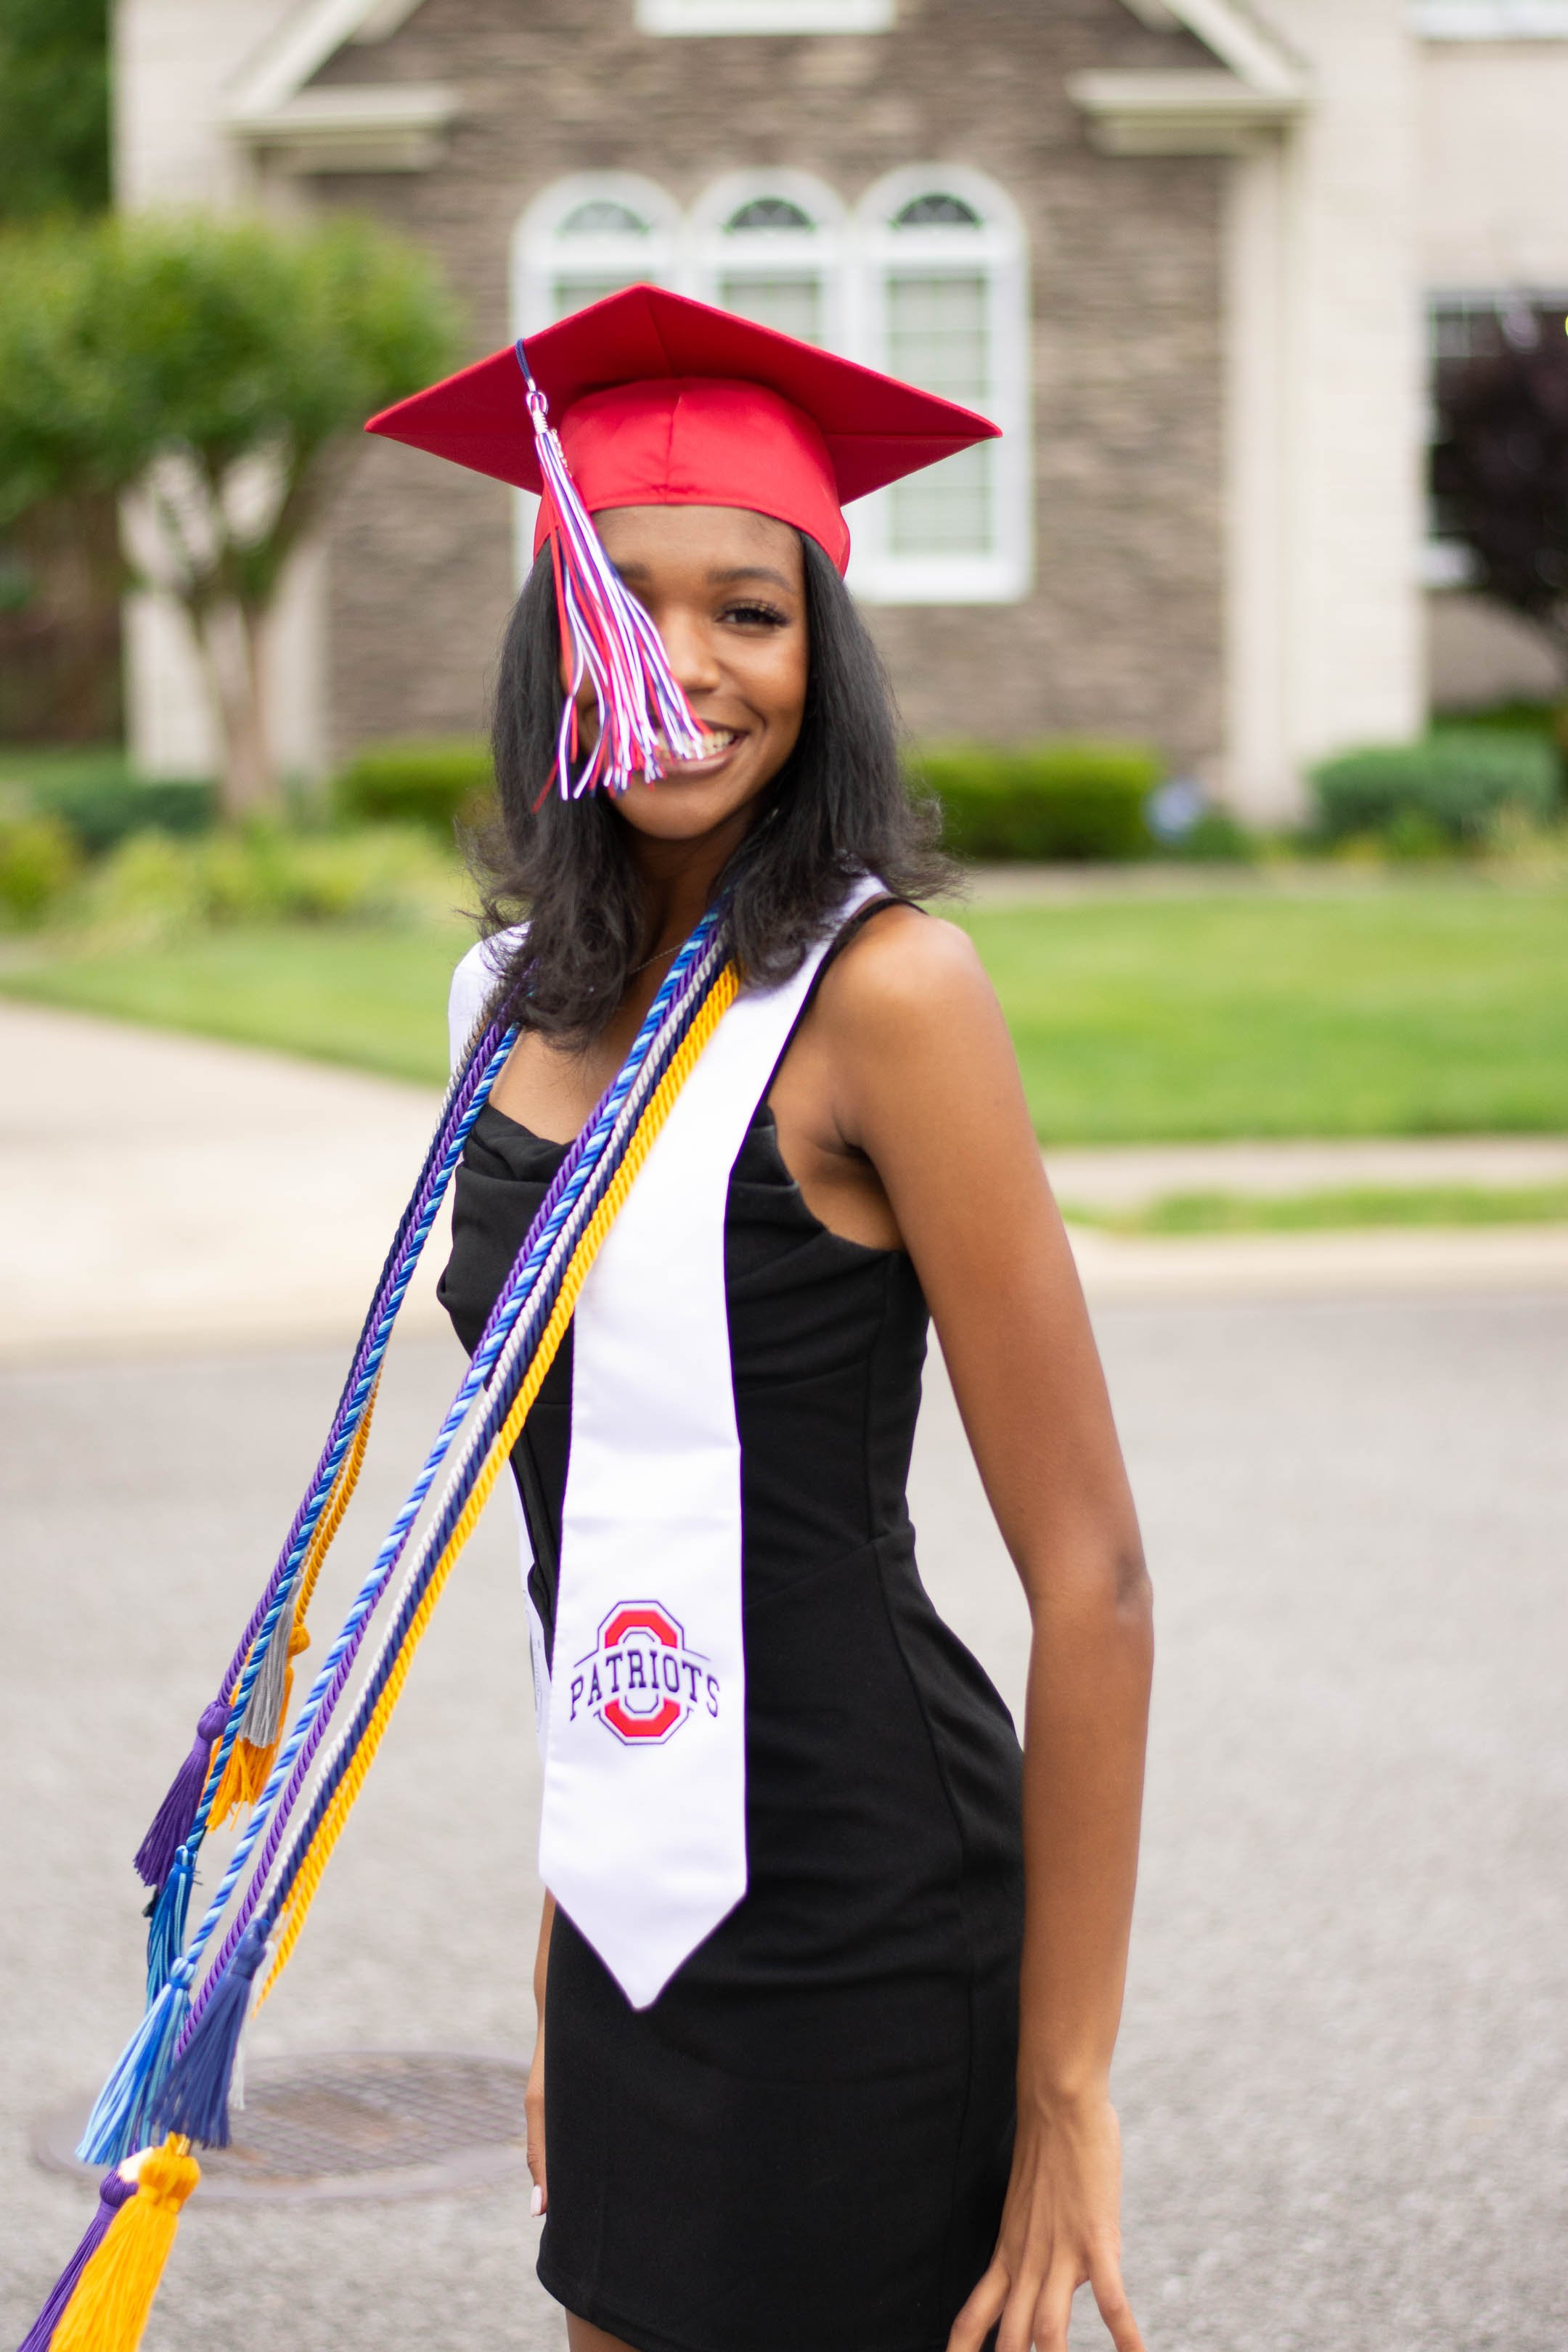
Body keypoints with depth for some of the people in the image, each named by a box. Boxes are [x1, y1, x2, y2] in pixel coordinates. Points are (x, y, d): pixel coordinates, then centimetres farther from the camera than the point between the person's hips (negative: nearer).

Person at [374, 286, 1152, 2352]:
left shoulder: (884, 994, -15)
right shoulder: (522, 1004, 6)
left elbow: (1090, 1580, -14)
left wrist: (1067, 2096, -14)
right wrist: (570, 1969, 13)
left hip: (863, 1942, -6)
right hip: (642, 1933, 7)